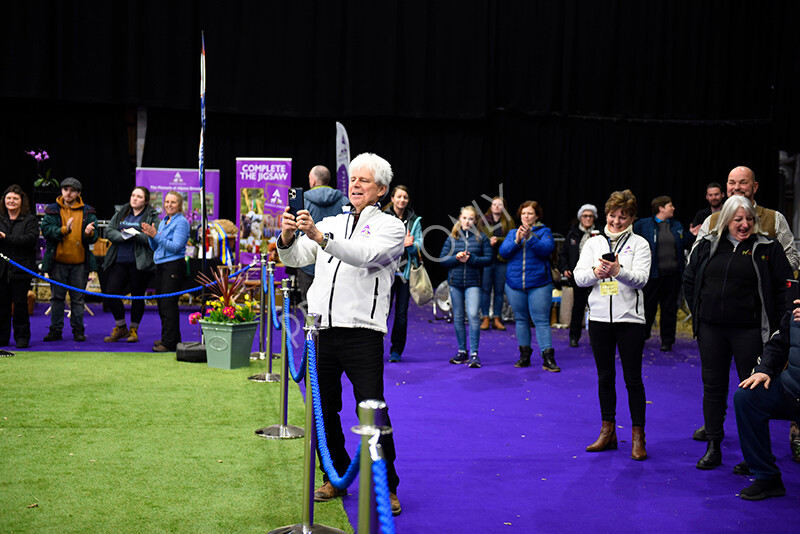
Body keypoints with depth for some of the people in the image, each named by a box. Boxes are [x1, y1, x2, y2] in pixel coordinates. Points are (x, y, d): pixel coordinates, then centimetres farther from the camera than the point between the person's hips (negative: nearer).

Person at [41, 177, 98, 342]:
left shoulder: (87, 212, 5)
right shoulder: (53, 210, 4)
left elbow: (94, 237, 0)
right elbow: (46, 230, -9)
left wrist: (89, 233, -24)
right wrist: (64, 230, -24)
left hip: (79, 262, 0)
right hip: (58, 261, 0)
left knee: (78, 298, 7)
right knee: (57, 297, 7)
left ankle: (78, 330, 14)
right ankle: (55, 330, 15)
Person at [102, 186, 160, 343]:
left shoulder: (152, 217, 0)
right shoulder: (120, 213, 14)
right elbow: (109, 231, 5)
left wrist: (135, 234, -18)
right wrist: (124, 236, -12)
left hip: (139, 263, -4)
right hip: (119, 261, 4)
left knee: (137, 296, 4)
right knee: (111, 293, -3)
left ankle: (133, 330, 20)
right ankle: (120, 327, 14)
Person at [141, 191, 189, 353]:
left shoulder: (181, 222, -8)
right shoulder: (163, 222, 17)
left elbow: (176, 247, -17)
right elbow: (155, 247, 18)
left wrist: (156, 236, -22)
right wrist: (151, 235, -1)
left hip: (174, 266, -9)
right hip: (160, 266, 9)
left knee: (168, 304, -10)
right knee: (161, 303, 12)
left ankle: (170, 343, -7)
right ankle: (167, 338, 21)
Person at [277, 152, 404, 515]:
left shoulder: (389, 226, 3)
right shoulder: (330, 224, 18)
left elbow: (365, 255, -18)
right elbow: (295, 259, 9)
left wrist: (319, 236, -29)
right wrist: (288, 237, -13)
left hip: (362, 332, -5)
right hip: (322, 330, 5)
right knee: (324, 409, 11)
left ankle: (385, 488, 6)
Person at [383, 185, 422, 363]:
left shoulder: (415, 221, 10)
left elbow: (419, 246, 7)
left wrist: (411, 244, -16)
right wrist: (400, 243, -19)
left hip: (406, 271, 2)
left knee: (402, 313, 3)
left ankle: (396, 351, 13)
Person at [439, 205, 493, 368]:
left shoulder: (481, 237, 1)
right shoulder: (452, 237, 6)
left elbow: (488, 259, -2)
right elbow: (442, 259, 4)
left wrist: (470, 259, -14)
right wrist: (456, 258, -13)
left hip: (473, 282, -3)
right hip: (455, 282, 3)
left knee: (473, 315, -15)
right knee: (458, 317, 9)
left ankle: (474, 353, -8)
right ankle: (462, 352, 20)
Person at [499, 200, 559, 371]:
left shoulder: (544, 232, 4)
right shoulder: (512, 233, 13)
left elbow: (546, 249, -14)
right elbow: (503, 251, 0)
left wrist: (530, 237, -26)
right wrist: (517, 240, -16)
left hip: (538, 284, -4)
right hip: (515, 284, 4)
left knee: (541, 320, -8)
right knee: (521, 320, 9)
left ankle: (548, 357, -10)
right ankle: (525, 354, 17)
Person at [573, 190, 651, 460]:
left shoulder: (639, 243, 2)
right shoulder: (594, 243, 10)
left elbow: (641, 278, -11)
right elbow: (578, 276, 2)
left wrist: (619, 271, -29)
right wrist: (595, 272, -19)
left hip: (629, 318, -3)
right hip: (599, 317, 3)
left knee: (633, 379, -2)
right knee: (605, 377, 10)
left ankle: (638, 437, 6)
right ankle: (608, 432, 21)